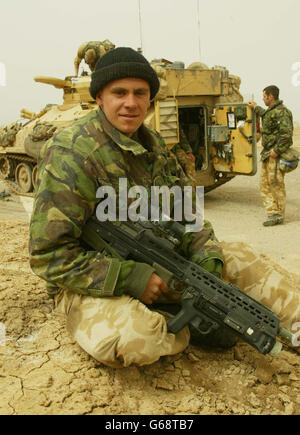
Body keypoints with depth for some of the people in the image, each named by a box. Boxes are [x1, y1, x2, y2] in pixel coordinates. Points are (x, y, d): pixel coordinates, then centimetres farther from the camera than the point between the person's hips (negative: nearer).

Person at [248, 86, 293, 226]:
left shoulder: (281, 112, -15)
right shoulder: (271, 111, 16)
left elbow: (287, 133, -24)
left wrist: (277, 150, -22)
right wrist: (256, 108, 52)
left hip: (276, 156, -10)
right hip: (267, 154, 10)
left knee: (276, 184, -3)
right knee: (264, 185, 8)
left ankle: (279, 214, 6)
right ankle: (273, 214, 11)